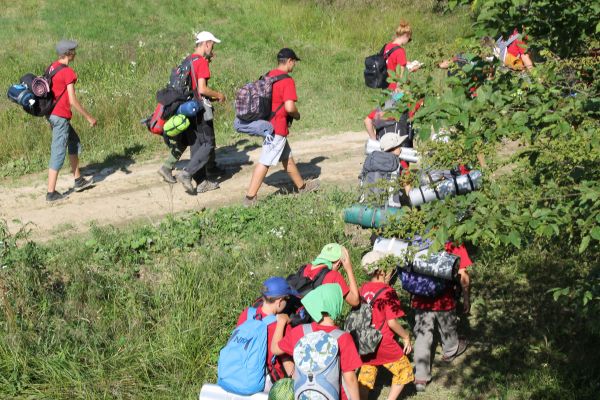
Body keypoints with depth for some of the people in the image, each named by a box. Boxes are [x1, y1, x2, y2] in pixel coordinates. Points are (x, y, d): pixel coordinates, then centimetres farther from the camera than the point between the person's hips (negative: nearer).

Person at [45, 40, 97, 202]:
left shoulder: (52, 67, 8)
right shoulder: (68, 72, -18)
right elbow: (73, 100, -20)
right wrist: (89, 117, -12)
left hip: (52, 114, 9)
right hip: (61, 117, -9)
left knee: (75, 143, 21)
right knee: (58, 153, -3)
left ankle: (78, 181, 28)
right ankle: (51, 193, 1)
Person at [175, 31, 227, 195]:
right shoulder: (201, 62, -12)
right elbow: (202, 89, -20)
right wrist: (218, 95, -4)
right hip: (200, 109, -9)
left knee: (196, 146, 11)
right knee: (208, 146, -2)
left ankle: (202, 182, 16)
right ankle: (186, 173, -14)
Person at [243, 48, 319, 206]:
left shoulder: (267, 76, 9)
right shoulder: (287, 80, -16)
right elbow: (289, 107, -25)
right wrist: (297, 115, -5)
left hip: (266, 121, 9)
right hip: (277, 127, -9)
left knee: (287, 157, 21)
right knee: (265, 162, -6)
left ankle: (302, 186, 37)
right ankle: (250, 198, -5)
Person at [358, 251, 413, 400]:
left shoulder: (362, 289, 1)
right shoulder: (388, 292, -17)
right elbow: (392, 322, -19)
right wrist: (406, 336, -4)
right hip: (384, 343, -6)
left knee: (366, 376, 17)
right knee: (404, 370, 15)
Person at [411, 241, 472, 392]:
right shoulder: (455, 245, -12)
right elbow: (463, 276, -10)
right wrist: (466, 299, 4)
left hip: (421, 301, 1)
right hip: (444, 301, -1)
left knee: (422, 337, 7)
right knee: (448, 328, 26)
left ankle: (421, 377, 5)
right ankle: (450, 351, 54)